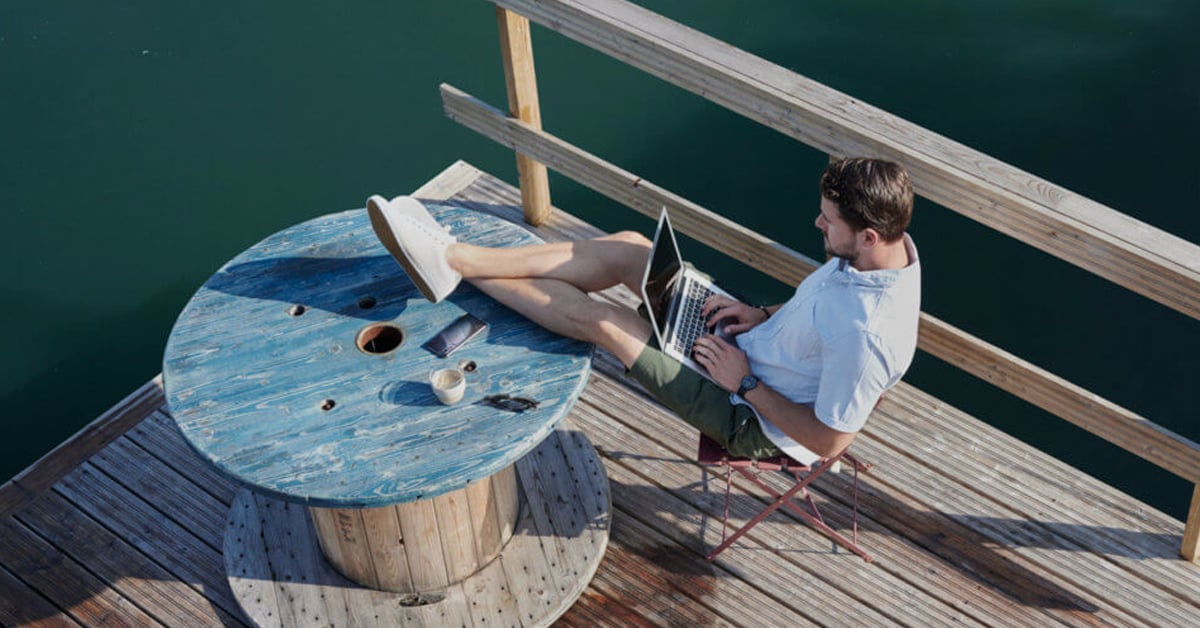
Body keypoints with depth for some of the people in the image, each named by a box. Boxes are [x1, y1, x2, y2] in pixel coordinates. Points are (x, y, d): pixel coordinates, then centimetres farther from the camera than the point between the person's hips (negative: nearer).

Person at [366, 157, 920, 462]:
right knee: (623, 249, -2)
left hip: (762, 421, -8)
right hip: (756, 344, 8)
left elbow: (829, 441, -28)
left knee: (597, 318, -9)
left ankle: (453, 268, 9)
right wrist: (764, 314, -3)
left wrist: (745, 383, -19)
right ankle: (453, 256, 4)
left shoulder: (864, 335, -38)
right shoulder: (895, 244, -10)